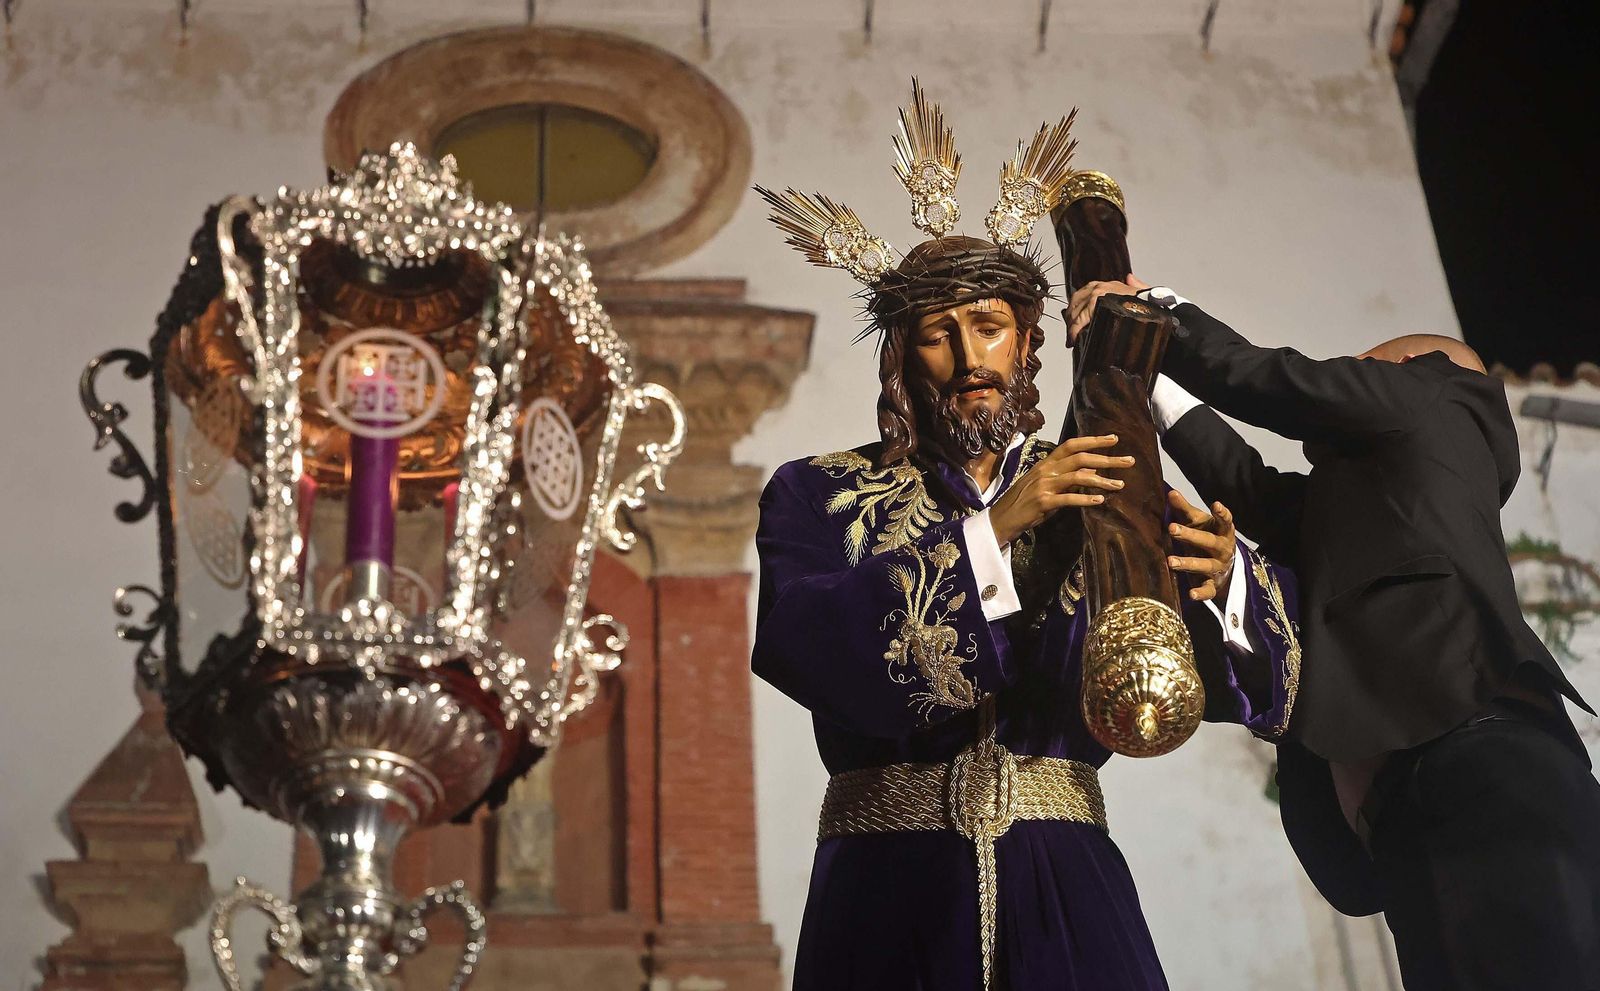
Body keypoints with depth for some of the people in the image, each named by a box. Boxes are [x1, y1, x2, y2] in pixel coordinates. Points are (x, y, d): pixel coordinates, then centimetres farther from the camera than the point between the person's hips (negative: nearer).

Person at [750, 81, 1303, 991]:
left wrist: (1222, 581, -19)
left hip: (1065, 889, 1)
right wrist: (990, 529, -18)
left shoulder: (1098, 495, 10)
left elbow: (1261, 683, 3)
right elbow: (801, 645, -13)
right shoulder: (819, 495, 7)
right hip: (888, 889, -1)